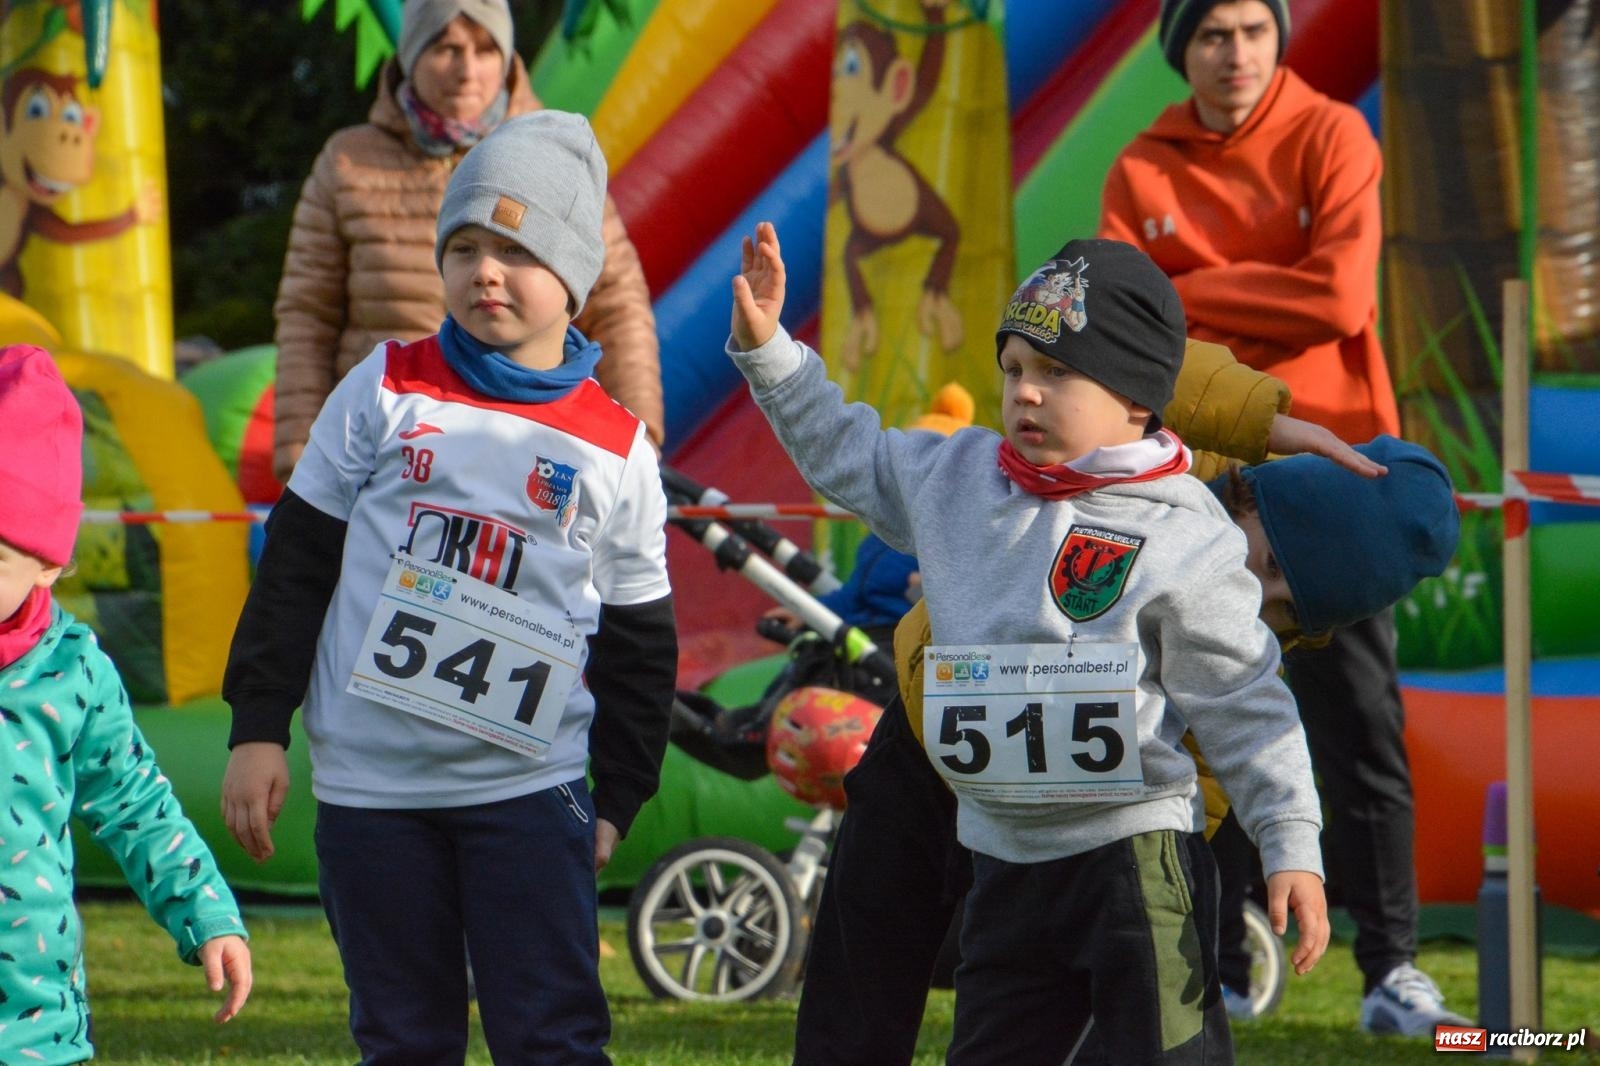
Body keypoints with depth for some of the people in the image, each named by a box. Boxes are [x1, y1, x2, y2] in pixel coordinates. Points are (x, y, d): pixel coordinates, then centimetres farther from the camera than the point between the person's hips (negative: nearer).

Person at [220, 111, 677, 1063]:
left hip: (529, 782, -1)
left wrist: (619, 797, 9)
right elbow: (296, 563, 6)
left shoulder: (617, 447, 4)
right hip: (367, 782, 1)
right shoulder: (388, 389, 4)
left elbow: (640, 640, 11)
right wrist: (259, 727, 1)